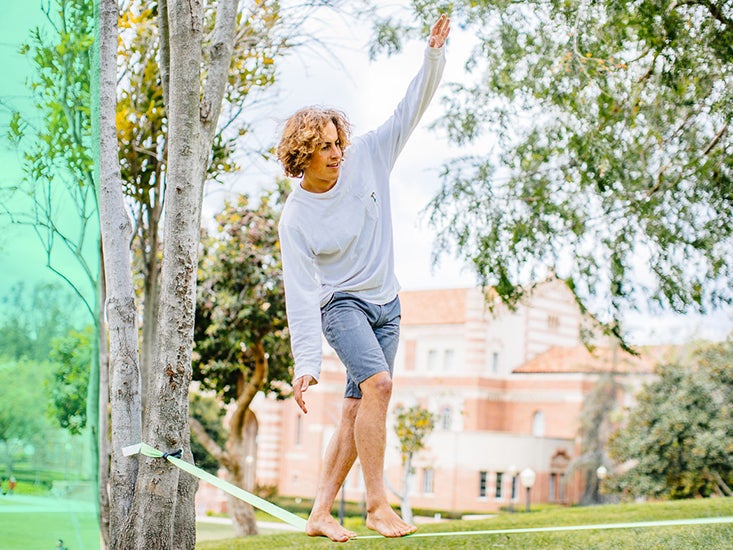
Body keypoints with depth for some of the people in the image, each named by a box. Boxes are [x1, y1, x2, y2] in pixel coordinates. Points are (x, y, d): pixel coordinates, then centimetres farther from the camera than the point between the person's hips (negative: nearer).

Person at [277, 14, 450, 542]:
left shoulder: (367, 158, -3)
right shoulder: (296, 216, -14)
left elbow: (411, 110, -3)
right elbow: (302, 292, -17)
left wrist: (435, 53, -17)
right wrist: (306, 364, -21)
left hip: (386, 304, 5)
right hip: (340, 304, -5)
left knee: (356, 411, 2)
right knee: (378, 382, -27)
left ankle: (321, 513, 7)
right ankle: (377, 503, -20)